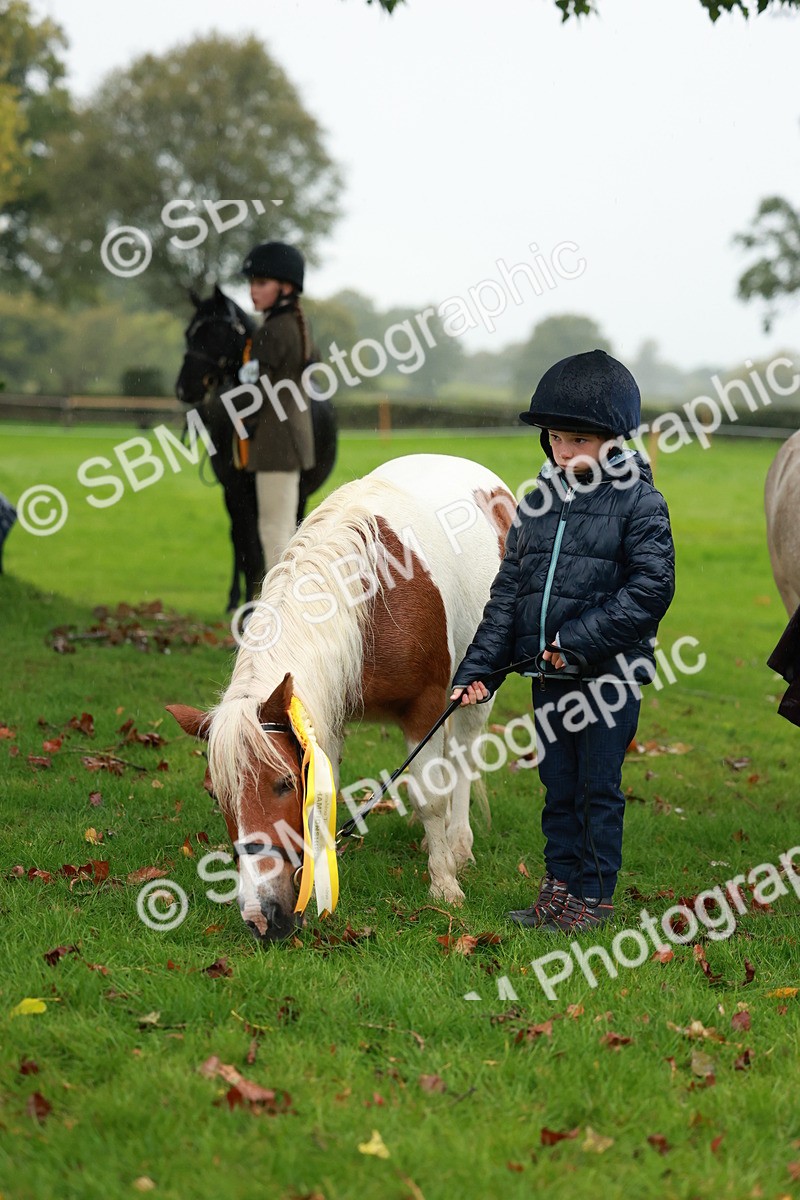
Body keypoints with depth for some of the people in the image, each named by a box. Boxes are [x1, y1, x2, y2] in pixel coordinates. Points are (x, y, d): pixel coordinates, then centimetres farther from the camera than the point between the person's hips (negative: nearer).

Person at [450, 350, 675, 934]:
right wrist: (479, 668, 2)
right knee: (557, 784, 13)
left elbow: (651, 588, -15)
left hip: (610, 671, -5)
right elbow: (508, 590, 9)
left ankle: (594, 894, 15)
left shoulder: (640, 503, -8)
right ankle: (559, 884, 24)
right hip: (548, 671, 5)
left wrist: (581, 640, -20)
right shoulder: (538, 503, 8)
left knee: (598, 787, 4)